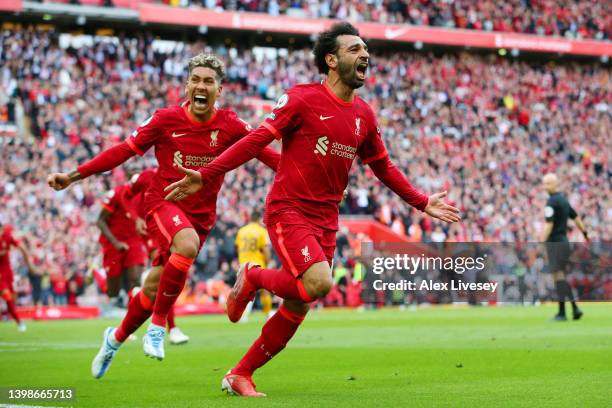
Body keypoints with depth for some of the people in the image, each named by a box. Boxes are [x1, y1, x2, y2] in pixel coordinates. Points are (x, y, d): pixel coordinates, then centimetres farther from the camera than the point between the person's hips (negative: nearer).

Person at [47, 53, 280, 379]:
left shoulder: (230, 125, -4)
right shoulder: (166, 119, -7)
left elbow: (264, 152, -1)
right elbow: (124, 151, -4)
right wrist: (73, 176, -8)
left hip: (200, 214, 2)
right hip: (163, 201, -2)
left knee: (154, 289, 5)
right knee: (187, 244, -36)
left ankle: (116, 338, 34)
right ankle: (157, 326, -20)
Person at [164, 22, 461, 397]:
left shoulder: (364, 115, 10)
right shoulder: (302, 99, -9)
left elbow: (382, 167, 23)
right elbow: (256, 140, -10)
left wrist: (422, 202, 20)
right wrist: (205, 176, -17)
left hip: (326, 221, 6)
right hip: (288, 210, -6)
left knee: (296, 309, 4)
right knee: (318, 282, -27)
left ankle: (240, 376, 19)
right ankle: (253, 278, 3)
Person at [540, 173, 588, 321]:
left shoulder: (552, 201, -13)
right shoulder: (563, 199, 14)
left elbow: (548, 225, -19)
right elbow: (576, 217, 24)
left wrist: (541, 242, -20)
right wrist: (585, 233, 34)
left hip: (555, 242, -9)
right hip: (564, 241, 9)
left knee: (558, 275, -6)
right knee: (560, 276, 13)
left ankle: (562, 313, -5)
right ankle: (574, 307, 9)